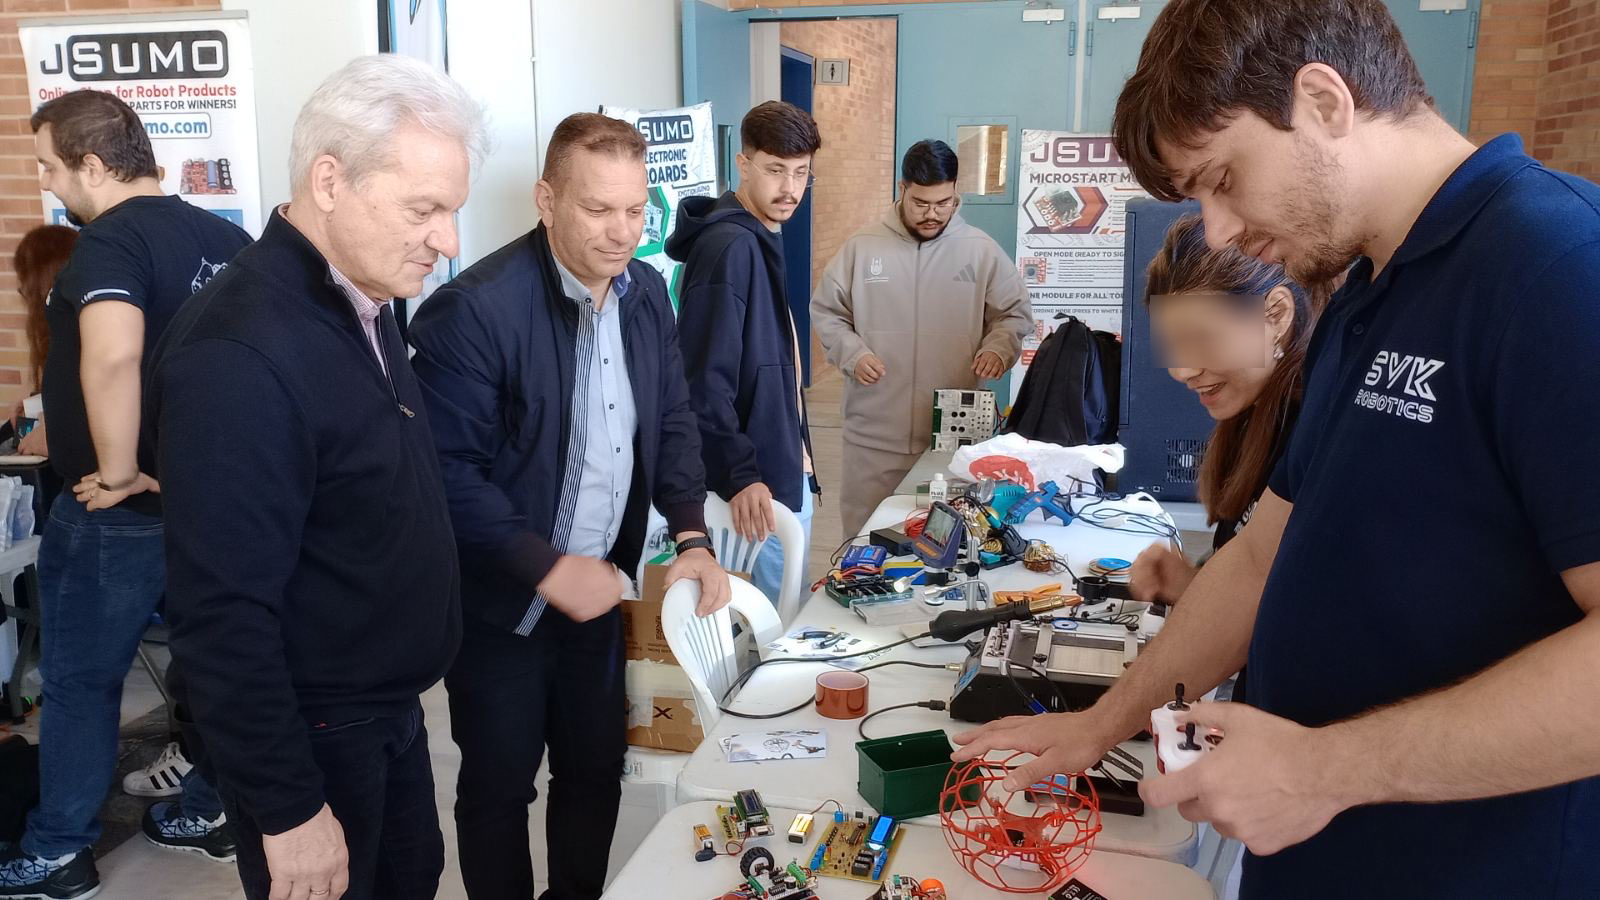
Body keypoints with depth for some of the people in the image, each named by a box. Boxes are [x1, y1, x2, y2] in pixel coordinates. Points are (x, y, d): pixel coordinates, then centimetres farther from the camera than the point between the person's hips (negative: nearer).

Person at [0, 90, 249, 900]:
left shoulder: (111, 240, -19)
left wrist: (117, 472, -26)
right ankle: (207, 812, 32)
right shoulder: (225, 237, 4)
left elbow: (112, 355, -38)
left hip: (120, 510, -7)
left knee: (79, 681, 9)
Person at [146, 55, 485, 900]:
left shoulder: (365, 302, 2)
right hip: (310, 734, -8)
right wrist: (288, 812, -20)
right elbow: (224, 617, -26)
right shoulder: (238, 354, -27)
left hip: (390, 705, 8)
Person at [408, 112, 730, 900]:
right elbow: (447, 471, -21)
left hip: (597, 588, 6)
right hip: (504, 604, -5)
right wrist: (547, 568, -24)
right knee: (500, 786, 13)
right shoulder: (476, 309, -22)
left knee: (597, 770, 19)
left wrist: (692, 537, -6)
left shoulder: (646, 291, 0)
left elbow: (673, 419, 7)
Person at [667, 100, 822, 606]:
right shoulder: (729, 246, -18)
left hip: (786, 467, 10)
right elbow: (705, 381, -23)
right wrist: (741, 476, -26)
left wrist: (799, 467, 17)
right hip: (759, 484, -10)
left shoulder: (761, 241, 12)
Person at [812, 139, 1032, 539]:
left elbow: (1014, 313, 10)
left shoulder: (983, 251, 2)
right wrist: (852, 353, -9)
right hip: (874, 432, 0)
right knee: (867, 535, 9)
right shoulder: (862, 246, 2)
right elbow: (826, 311, 8)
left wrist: (998, 348, -11)